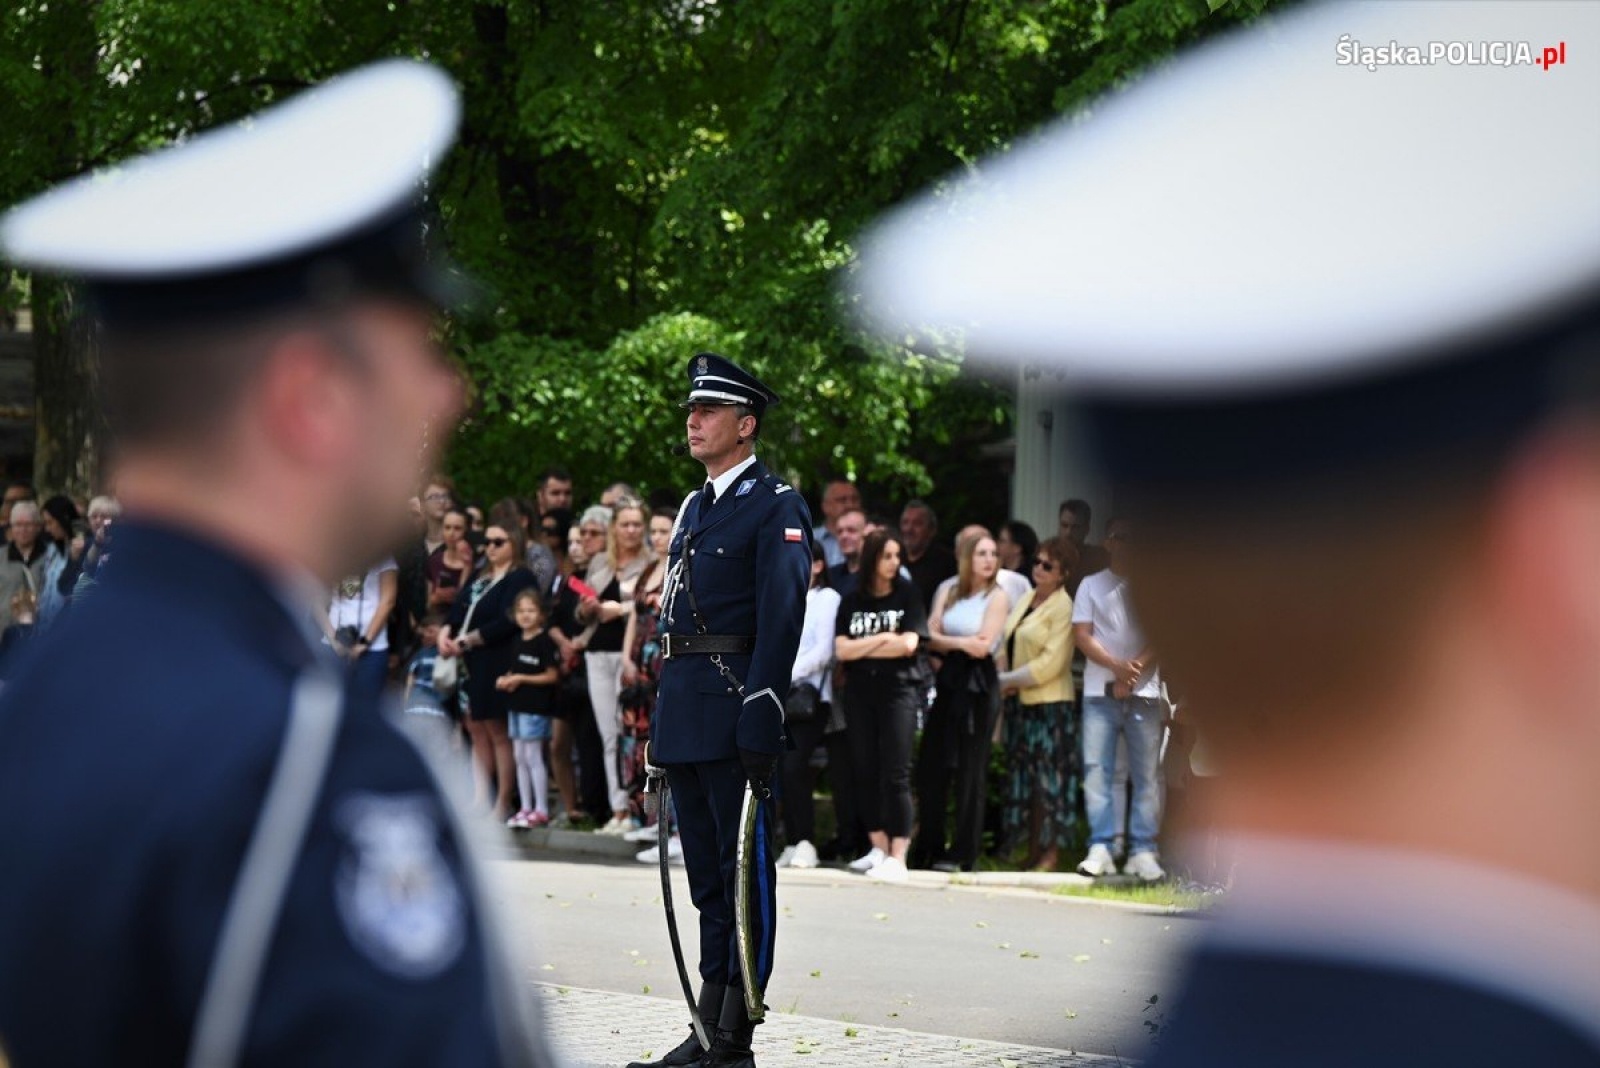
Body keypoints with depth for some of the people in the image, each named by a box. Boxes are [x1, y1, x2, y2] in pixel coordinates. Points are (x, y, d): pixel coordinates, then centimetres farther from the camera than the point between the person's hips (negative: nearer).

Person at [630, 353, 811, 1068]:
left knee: (744, 875, -4)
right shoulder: (694, 506, 19)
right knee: (708, 876, 12)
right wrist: (663, 724, 16)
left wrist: (761, 728, -20)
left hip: (735, 714, -8)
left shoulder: (776, 507, -6)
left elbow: (780, 624, -14)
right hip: (683, 716, 8)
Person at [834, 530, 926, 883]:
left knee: (896, 774, -9)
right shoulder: (852, 601, 8)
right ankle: (878, 848, 13)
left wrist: (861, 649, -4)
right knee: (865, 772, 4)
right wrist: (882, 639, -8)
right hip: (860, 692, 3)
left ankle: (898, 857, -13)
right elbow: (842, 650, -2)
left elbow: (908, 643, -10)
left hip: (899, 691, -3)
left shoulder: (908, 596, 2)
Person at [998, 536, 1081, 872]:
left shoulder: (1063, 607, -9)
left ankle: (1050, 853, -2)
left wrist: (1008, 680, -11)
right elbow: (1008, 646, 17)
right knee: (1023, 777, 8)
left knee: (1049, 778, -5)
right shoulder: (1025, 599, 15)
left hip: (1049, 702, -8)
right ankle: (1032, 851, 13)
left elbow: (1050, 663, -15)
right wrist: (1003, 683, 0)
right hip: (1019, 702, 8)